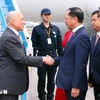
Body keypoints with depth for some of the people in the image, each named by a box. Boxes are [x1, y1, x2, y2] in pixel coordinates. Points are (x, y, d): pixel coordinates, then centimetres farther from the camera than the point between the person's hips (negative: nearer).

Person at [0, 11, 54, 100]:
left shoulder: (11, 35, 13)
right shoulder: (9, 37, -20)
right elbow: (21, 58, -23)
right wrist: (43, 59, -17)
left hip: (12, 82, 10)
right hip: (8, 83, -10)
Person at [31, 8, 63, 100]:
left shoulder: (56, 29, 7)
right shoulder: (37, 29, -1)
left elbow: (59, 44, 7)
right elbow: (34, 45, -3)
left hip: (53, 57, 3)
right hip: (42, 57, -2)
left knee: (51, 80, 12)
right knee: (42, 79, 8)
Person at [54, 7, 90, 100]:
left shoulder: (82, 36, -19)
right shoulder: (75, 33, 11)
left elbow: (80, 63, -22)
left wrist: (76, 86, -21)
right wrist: (54, 60, 2)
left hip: (74, 84, -9)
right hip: (69, 81, 9)